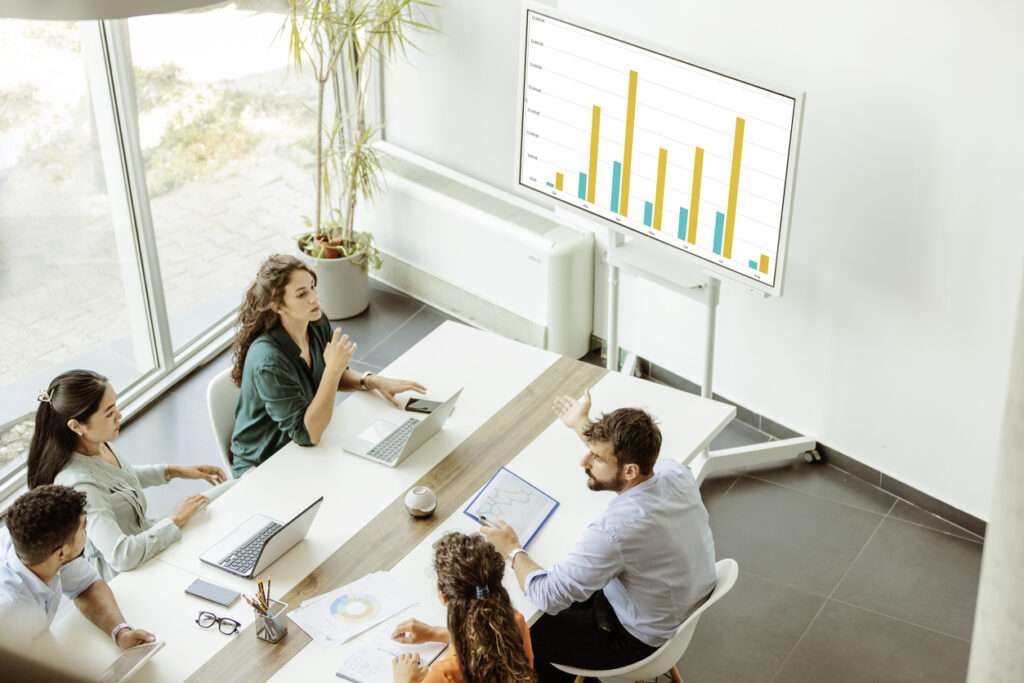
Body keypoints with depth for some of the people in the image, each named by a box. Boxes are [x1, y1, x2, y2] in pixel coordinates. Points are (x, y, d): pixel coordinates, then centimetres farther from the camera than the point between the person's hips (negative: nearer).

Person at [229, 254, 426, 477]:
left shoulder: (318, 324, -8)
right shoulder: (268, 360, -30)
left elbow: (332, 377, 12)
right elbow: (306, 434, -29)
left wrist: (373, 381, -7)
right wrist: (333, 368, -34)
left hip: (301, 447, 7)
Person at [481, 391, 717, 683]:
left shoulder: (612, 531, -38)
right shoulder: (676, 473, -17)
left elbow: (549, 596, -26)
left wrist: (512, 550, -9)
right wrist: (581, 426, 20)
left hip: (641, 638, -7)